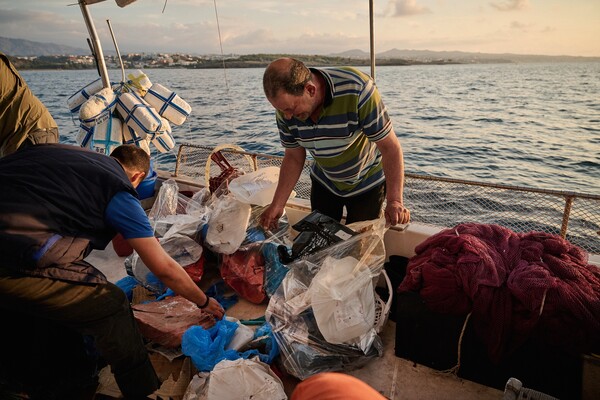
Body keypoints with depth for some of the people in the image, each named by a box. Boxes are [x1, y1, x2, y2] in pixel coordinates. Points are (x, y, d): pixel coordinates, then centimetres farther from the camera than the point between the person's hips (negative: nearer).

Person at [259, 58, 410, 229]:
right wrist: (277, 205, -12)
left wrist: (395, 200, -37)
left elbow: (390, 146, -28)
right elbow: (294, 158, -7)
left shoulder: (357, 89, -33)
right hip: (324, 182, 4)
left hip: (367, 182, -3)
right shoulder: (286, 107, -19)